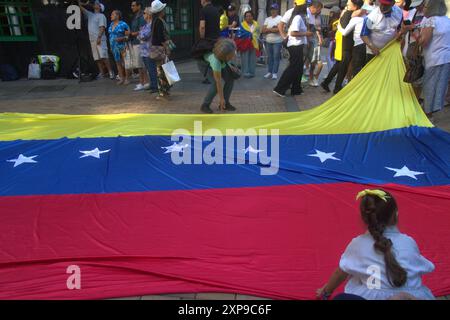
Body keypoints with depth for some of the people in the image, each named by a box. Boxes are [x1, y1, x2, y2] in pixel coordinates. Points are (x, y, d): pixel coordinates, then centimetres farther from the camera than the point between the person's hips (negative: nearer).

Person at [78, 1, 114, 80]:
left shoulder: (101, 16, 1)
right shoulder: (90, 14, 22)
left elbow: (102, 27, -11)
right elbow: (81, 7, 28)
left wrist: (99, 37, -20)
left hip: (100, 39, -7)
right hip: (92, 40, 7)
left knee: (104, 56, -15)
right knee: (97, 58, 1)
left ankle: (110, 72, -15)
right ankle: (102, 73, 1)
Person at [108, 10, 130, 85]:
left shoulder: (123, 24, -8)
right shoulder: (111, 24, 13)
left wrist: (122, 38, -21)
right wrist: (111, 46, 17)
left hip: (122, 46, -7)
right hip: (114, 47, 7)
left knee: (124, 62, -8)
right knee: (118, 62, 8)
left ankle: (127, 78, -1)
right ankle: (121, 78, 15)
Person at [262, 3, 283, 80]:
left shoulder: (280, 18, -2)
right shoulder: (267, 19, 12)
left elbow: (279, 29, -15)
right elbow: (263, 30, 4)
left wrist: (268, 29, -7)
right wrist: (273, 29, -10)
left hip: (277, 41, -5)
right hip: (268, 41, 5)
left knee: (276, 57, -3)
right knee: (269, 57, 9)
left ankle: (275, 73, 0)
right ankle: (269, 72, 15)